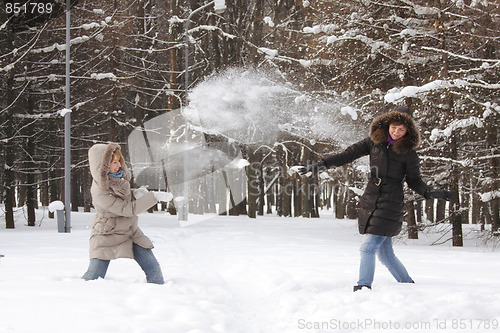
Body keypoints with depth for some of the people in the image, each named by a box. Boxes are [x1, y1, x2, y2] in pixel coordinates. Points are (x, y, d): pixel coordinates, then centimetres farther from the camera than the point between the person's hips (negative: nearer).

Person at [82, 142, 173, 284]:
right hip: (107, 235, -7)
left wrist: (136, 194, -7)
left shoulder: (117, 175, -5)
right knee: (93, 278, -7)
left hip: (130, 230, 7)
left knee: (153, 268, -2)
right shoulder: (99, 192, -29)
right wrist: (154, 197, -29)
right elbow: (128, 209, -28)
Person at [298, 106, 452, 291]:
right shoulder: (375, 141, 6)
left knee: (368, 248, -15)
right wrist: (320, 165, 1)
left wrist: (430, 193, -13)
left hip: (390, 205, -5)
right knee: (385, 253, 9)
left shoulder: (408, 152, -2)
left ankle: (363, 288, -15)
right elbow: (348, 155, 7)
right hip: (370, 202, 5)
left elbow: (414, 181, 5)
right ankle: (408, 285, 23)